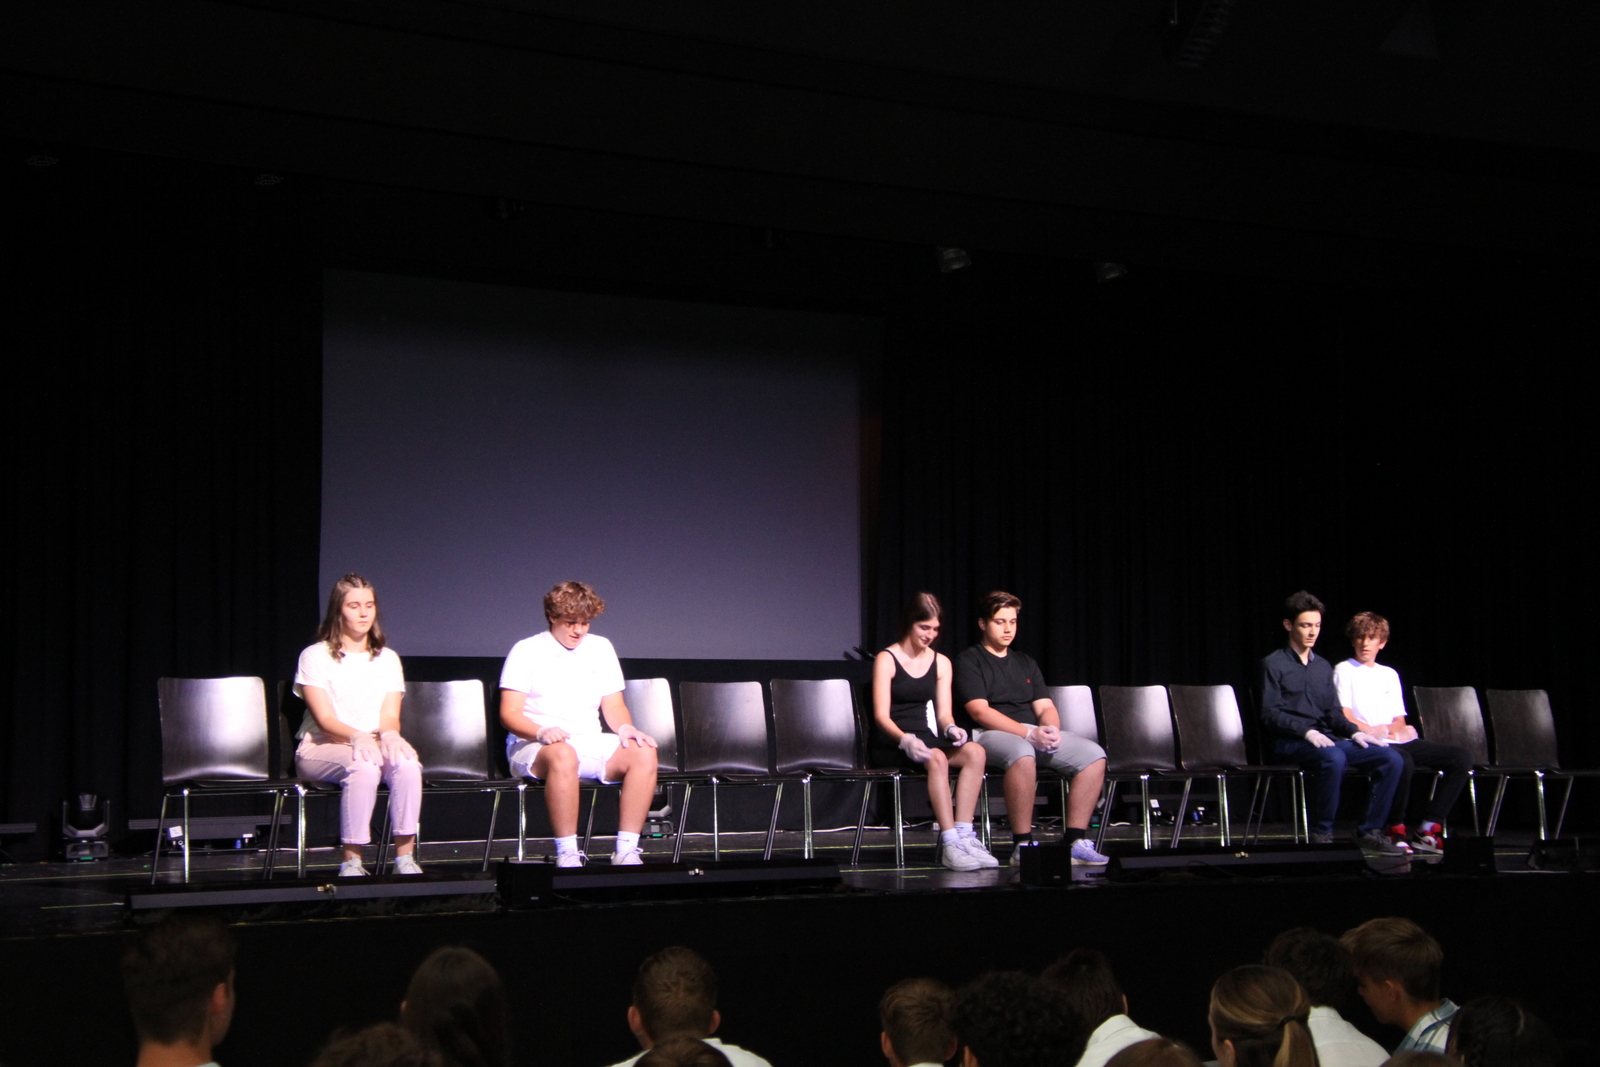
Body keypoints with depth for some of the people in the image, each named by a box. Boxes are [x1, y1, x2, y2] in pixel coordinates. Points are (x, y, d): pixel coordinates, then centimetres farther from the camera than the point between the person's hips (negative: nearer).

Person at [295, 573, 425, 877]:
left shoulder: (387, 658, 16)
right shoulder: (316, 657, 2)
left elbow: (390, 715, 4)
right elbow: (325, 719, -9)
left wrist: (390, 735, -22)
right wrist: (357, 737, -30)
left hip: (375, 745, 3)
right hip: (322, 748, -3)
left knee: (407, 762, -32)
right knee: (363, 766, -38)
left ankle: (405, 857, -30)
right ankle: (351, 861, -33)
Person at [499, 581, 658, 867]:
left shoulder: (601, 648, 17)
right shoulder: (526, 651, 3)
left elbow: (614, 706, 16)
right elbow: (509, 714, -5)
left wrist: (626, 728, -7)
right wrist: (542, 732, -25)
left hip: (590, 744, 5)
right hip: (532, 747, -4)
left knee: (644, 753, -24)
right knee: (562, 755, -40)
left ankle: (626, 851, -25)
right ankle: (567, 854, -37)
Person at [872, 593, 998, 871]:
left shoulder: (941, 663, 16)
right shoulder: (886, 660, 0)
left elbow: (943, 713, 11)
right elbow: (881, 716, -9)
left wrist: (951, 728, -14)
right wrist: (905, 740, -28)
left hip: (927, 739, 5)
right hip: (892, 744, -5)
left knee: (975, 752, -25)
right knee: (937, 758, -36)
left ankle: (964, 836, -32)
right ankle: (950, 844, -41)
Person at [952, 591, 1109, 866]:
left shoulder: (1025, 662, 24)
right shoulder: (969, 661, 3)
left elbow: (1045, 707, 16)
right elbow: (979, 711, -11)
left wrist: (1051, 729, -10)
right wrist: (1029, 733, -20)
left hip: (1035, 734, 7)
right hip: (988, 735, -7)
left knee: (1093, 755, -15)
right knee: (1022, 754, -41)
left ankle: (1074, 841, -16)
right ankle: (1022, 845, -34)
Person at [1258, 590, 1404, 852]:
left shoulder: (1323, 667, 21)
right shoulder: (1273, 665, 2)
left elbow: (1333, 711, 18)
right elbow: (1270, 714, -7)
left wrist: (1353, 732, -3)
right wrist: (1307, 732, -20)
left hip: (1326, 739, 6)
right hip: (1289, 742, -6)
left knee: (1391, 759, -12)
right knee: (1333, 758, -39)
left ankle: (1369, 830, -4)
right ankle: (1322, 833, -24)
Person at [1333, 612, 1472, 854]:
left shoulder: (1390, 674, 25)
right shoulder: (1344, 670, 8)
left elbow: (1399, 720, 20)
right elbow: (1344, 716, -3)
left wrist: (1391, 730, -3)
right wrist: (1372, 730, -16)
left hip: (1395, 741, 7)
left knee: (1460, 757, -11)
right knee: (1402, 761, -40)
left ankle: (1427, 829, -13)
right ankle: (1397, 830, -21)